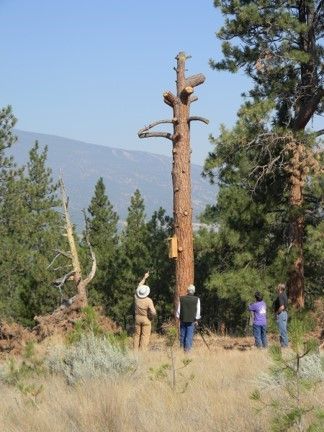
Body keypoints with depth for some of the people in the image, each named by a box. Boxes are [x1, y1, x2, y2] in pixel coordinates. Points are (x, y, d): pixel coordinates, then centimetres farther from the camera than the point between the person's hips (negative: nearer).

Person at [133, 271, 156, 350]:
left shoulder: (137, 297, -8)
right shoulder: (149, 300, -21)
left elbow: (139, 286, 10)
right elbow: (153, 312, -27)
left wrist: (144, 278, 19)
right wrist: (151, 316, -3)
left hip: (137, 318, 4)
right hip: (146, 319, -4)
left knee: (137, 335, 13)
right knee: (145, 336, 0)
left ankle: (135, 350, 12)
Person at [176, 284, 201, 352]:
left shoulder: (181, 298, 0)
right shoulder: (197, 299, -3)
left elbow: (178, 309, 4)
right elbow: (198, 311, -2)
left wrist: (178, 317, 13)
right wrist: (196, 319, 5)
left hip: (183, 319, 2)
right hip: (192, 320, -2)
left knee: (182, 334, 11)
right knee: (190, 335, 0)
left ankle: (182, 346, 13)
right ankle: (187, 348, -5)